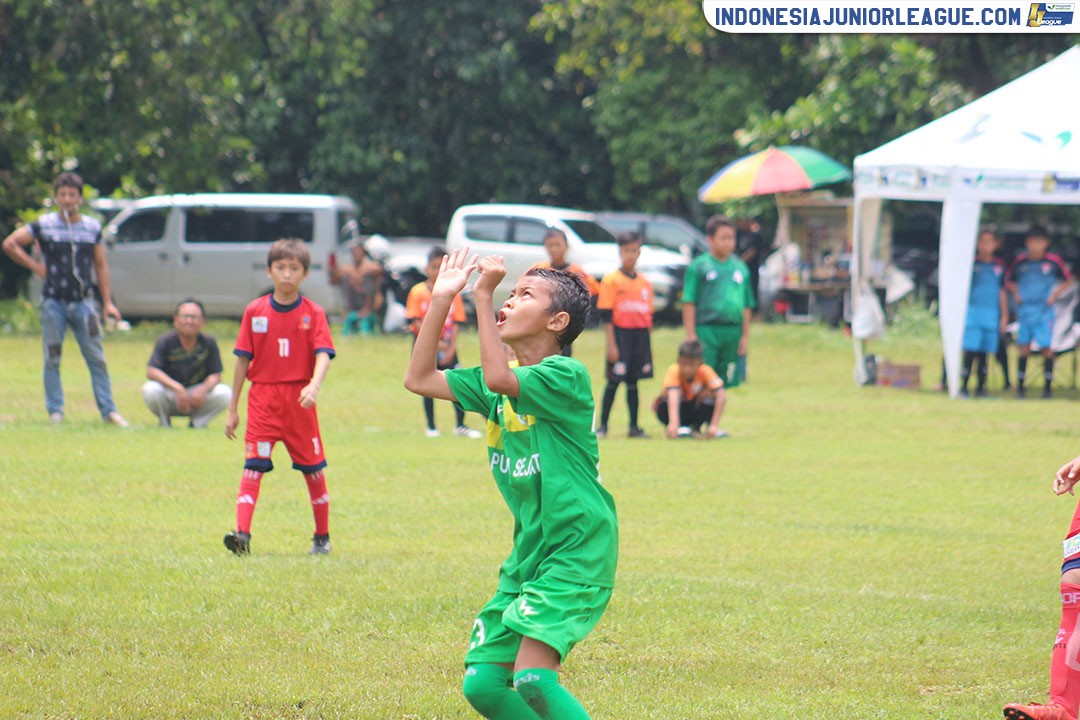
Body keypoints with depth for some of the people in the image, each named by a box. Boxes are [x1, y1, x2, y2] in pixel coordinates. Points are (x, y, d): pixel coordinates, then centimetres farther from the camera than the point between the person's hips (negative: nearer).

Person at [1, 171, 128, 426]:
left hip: (83, 302, 1)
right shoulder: (44, 225, 1)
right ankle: (55, 412, 10)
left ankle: (108, 410, 2)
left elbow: (100, 266, 11)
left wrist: (108, 302, 6)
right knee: (52, 360, 3)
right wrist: (34, 266, 0)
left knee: (96, 358, -1)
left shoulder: (93, 227, 7)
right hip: (54, 302, -1)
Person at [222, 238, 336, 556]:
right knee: (254, 464, -11)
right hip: (263, 397, 0)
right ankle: (242, 534, -19)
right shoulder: (255, 312, 5)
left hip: (299, 400, 0)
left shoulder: (313, 313, 1)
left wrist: (314, 386, -31)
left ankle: (322, 536, 21)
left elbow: (323, 354, -11)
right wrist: (233, 409, 7)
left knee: (313, 467, 7)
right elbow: (243, 360, 7)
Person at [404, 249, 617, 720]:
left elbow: (498, 378, -28)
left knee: (532, 678, -22)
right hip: (527, 557, 9)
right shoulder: (497, 387, 12)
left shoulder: (565, 376, -13)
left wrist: (483, 296, -24)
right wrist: (441, 299, 6)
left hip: (576, 553, -8)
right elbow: (420, 378, 11)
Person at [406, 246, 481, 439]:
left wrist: (451, 348, -12)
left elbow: (455, 323, -1)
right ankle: (431, 427, 13)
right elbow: (416, 322, -10)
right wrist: (436, 342, -17)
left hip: (446, 346, 2)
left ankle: (460, 426, 7)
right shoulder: (418, 292, -7)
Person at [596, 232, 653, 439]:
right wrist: (611, 344, -14)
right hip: (620, 333, -5)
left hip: (641, 336, 5)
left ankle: (634, 426, 11)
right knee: (614, 381, -4)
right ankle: (603, 425, 3)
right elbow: (605, 315, -8)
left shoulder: (645, 283, 11)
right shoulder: (611, 280, -5)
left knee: (633, 381, 8)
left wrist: (647, 344, 13)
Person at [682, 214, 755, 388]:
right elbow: (689, 303, -3)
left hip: (733, 333, 5)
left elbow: (747, 306, 16)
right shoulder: (699, 266, -1)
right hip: (707, 332, -4)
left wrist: (745, 336, 12)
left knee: (726, 382, 6)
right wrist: (691, 335, -8)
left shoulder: (740, 267, 12)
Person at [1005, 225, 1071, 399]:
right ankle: (1020, 386, 13)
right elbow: (1009, 281, 17)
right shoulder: (1020, 261, 3)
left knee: (1046, 348, -5)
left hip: (1044, 311, -2)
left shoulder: (1053, 261, -3)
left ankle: (1047, 386, 2)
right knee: (1023, 347, 5)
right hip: (1024, 310, 2)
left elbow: (1066, 280, 9)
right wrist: (1016, 293, 1)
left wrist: (1054, 294, -2)